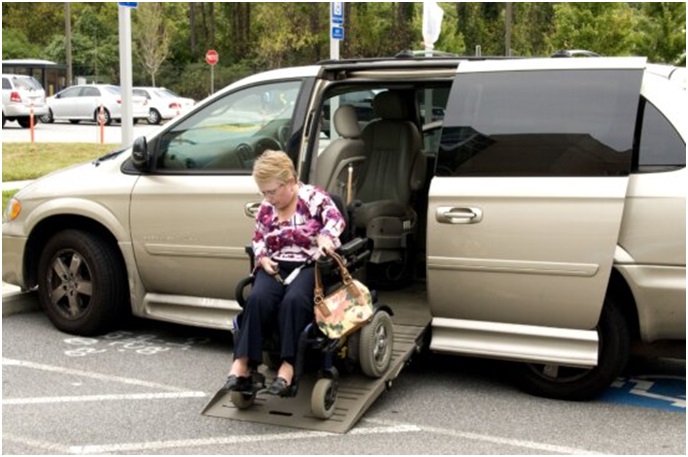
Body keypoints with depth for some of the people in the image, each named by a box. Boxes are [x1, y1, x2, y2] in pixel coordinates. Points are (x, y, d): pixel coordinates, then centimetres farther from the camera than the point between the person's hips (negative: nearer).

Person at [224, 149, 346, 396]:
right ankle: (242, 362, -32)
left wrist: (325, 236, -41)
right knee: (257, 298, -29)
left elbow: (335, 218, -18)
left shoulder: (313, 197, -2)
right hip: (275, 267, 4)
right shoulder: (265, 209, 14)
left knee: (294, 300, -36)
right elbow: (257, 241, 20)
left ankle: (288, 365, -34)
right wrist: (263, 258, -3)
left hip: (310, 265, -4)